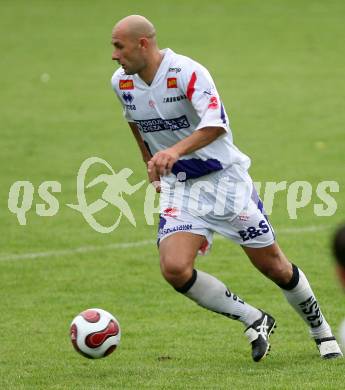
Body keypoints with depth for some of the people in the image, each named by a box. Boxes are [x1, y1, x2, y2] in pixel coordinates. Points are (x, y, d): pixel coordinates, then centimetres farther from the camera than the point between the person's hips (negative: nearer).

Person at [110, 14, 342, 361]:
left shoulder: (186, 73, -23)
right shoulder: (121, 82, -2)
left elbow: (216, 124, -39)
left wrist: (175, 150, -54)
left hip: (224, 179, -5)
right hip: (178, 187, 5)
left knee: (273, 266, 3)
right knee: (174, 268, -19)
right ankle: (255, 321, 0)